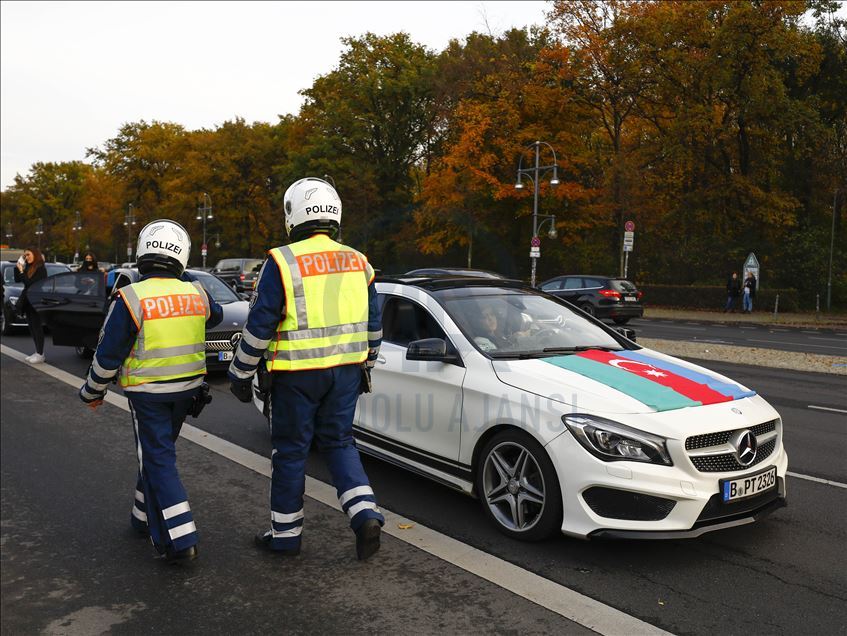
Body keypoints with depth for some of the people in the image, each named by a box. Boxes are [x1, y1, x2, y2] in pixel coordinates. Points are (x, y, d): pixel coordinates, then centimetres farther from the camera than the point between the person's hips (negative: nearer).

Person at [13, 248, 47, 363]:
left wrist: (22, 272, -14)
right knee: (32, 328, 11)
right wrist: (18, 266, 5)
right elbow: (17, 280, 11)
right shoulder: (28, 268, 11)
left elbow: (30, 283, -19)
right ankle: (38, 352, 18)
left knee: (37, 328, -4)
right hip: (28, 302, 8)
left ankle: (40, 355, 0)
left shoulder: (40, 268, -12)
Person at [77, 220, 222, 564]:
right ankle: (146, 518, 36)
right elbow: (215, 315, 21)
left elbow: (108, 355, -11)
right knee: (157, 452, 22)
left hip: (148, 393, -5)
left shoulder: (130, 298, -17)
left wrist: (93, 391, 5)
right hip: (187, 389, 5)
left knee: (158, 461, 0)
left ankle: (179, 539, -4)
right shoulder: (196, 293, -3)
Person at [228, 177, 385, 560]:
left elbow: (259, 326, -10)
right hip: (345, 370, 5)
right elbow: (372, 324, 12)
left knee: (291, 450, 9)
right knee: (339, 442, 17)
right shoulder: (357, 262, 7)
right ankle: (365, 515, 3)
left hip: (298, 374, -5)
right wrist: (365, 365, 24)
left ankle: (285, 535, 21)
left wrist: (240, 374, 0)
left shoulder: (283, 262, -10)